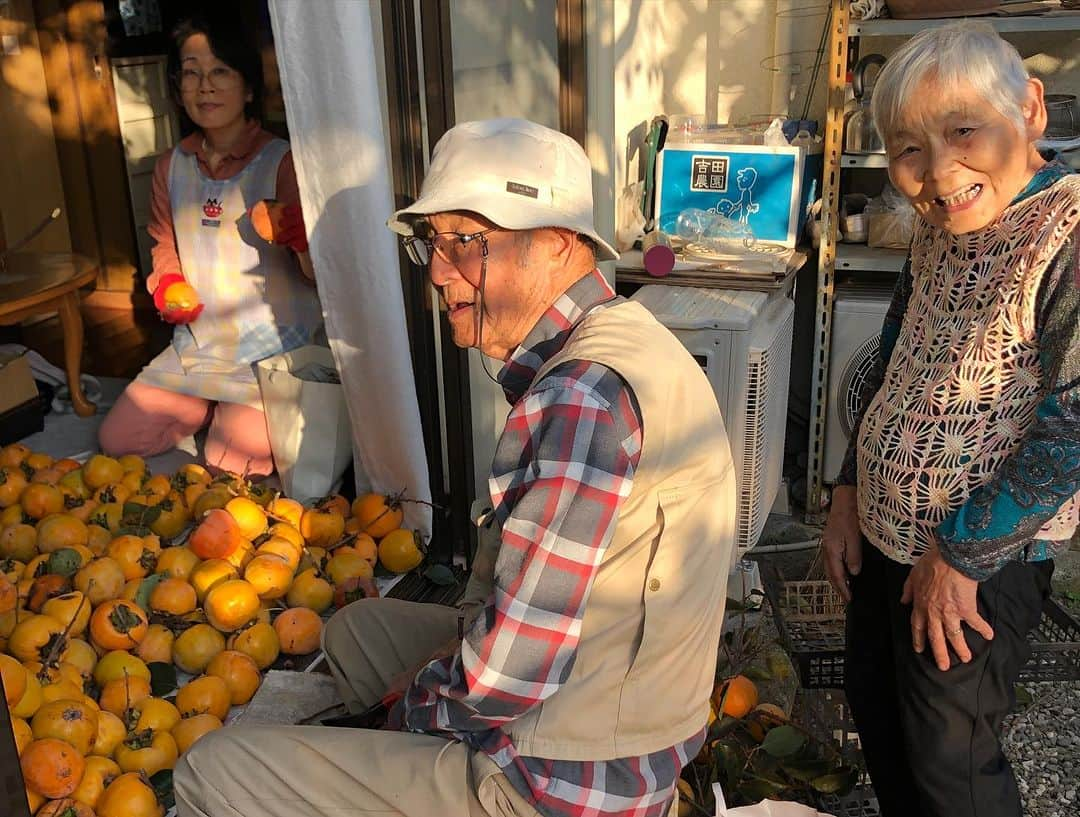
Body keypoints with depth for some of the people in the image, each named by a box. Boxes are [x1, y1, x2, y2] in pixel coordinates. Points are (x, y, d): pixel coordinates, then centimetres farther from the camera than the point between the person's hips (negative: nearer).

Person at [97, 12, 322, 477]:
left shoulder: (281, 162, -13)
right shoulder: (172, 167, 5)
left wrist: (303, 241, -37)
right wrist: (167, 287, -4)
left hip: (271, 349, -6)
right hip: (199, 346, 6)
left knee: (231, 466, -16)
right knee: (116, 442, 7)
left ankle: (243, 417, 16)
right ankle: (215, 406, 27)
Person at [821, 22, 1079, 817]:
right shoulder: (939, 228, 0)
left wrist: (959, 554, -17)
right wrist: (850, 489, 8)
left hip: (982, 560, -7)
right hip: (882, 531, 7)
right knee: (874, 704, 22)